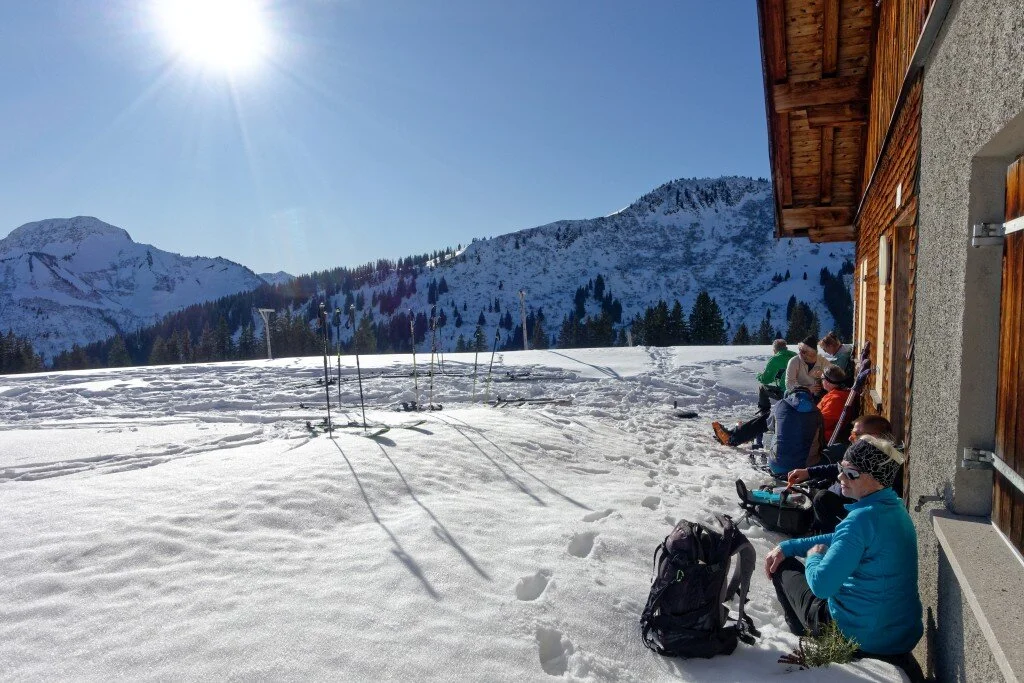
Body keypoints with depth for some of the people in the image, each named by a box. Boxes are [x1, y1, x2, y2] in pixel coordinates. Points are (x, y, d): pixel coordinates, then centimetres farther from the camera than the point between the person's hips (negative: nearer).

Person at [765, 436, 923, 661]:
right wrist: (787, 547, 9)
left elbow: (821, 585, -29)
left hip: (861, 638, -8)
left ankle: (805, 634, 32)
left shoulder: (861, 520, -28)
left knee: (783, 565, 11)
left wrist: (813, 557, -7)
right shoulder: (895, 508, 1)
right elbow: (839, 541, 14)